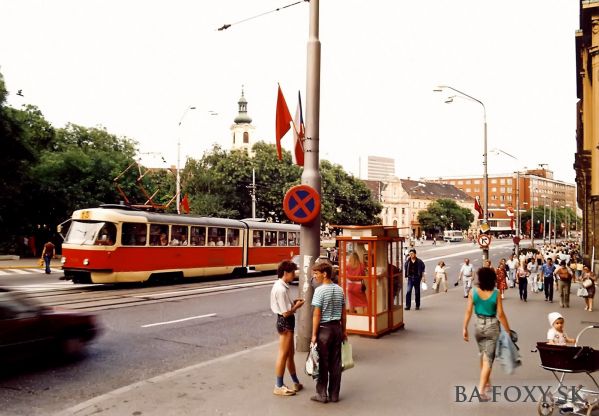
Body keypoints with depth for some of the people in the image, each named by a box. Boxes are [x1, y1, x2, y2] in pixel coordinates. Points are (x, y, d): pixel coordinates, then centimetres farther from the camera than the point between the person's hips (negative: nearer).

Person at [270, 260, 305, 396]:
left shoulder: (280, 286, 8)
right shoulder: (281, 289, -23)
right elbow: (286, 312, -23)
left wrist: (293, 303, 5)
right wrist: (297, 305, -9)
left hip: (286, 322, 10)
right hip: (285, 322, -10)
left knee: (290, 354, 19)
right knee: (283, 355, 0)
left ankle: (296, 382, 31)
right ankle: (279, 386, 11)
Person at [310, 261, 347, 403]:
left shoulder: (320, 290, -14)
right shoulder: (340, 290, 5)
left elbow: (317, 314, -14)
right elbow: (343, 313, 9)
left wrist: (314, 334, -9)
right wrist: (344, 330, 17)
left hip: (324, 329, -6)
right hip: (337, 328, 6)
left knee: (323, 363, 4)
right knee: (335, 362, 10)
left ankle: (322, 394, 12)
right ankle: (334, 394, 18)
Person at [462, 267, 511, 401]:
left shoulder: (473, 293, -8)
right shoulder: (496, 294, -12)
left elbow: (468, 312, -8)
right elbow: (501, 315, -10)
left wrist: (465, 328, -1)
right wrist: (508, 330, 0)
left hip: (479, 325, 3)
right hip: (492, 326, -3)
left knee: (483, 354, 24)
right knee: (488, 357, 1)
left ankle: (486, 381, 40)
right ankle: (481, 388, -8)